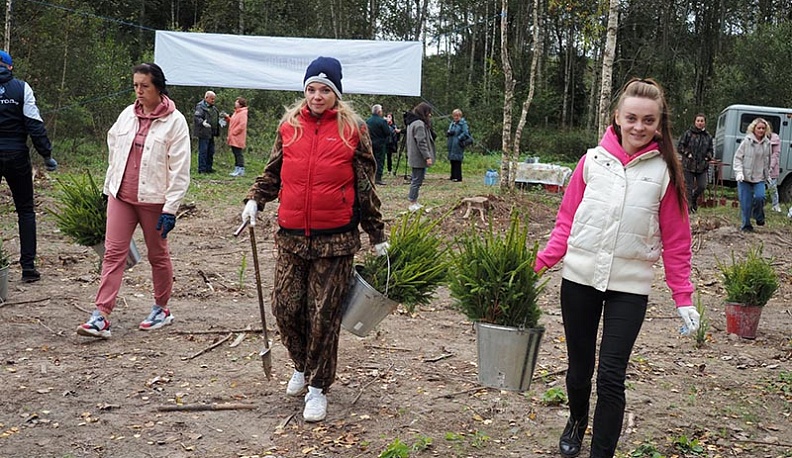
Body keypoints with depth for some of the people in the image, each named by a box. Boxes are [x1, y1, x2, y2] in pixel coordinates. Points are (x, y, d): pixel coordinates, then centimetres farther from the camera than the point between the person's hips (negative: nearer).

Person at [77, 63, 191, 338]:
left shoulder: (175, 121, -9)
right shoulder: (127, 115, 7)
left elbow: (179, 169, -12)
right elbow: (114, 151, 18)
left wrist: (170, 208, -15)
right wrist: (110, 186, 17)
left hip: (153, 199, -4)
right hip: (121, 195, 4)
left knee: (158, 255, 11)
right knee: (113, 253, -1)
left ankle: (161, 309, 27)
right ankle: (101, 316, -2)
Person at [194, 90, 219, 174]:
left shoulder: (213, 107, 18)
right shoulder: (200, 106, -11)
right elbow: (196, 117, -22)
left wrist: (220, 122, 18)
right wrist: (203, 122, -37)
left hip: (211, 133, 9)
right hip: (204, 133, -9)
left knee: (211, 152, 13)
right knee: (203, 151, -6)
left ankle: (208, 168, 22)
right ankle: (202, 169, -2)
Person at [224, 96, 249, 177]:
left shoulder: (243, 113, -13)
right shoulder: (236, 112, 18)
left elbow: (242, 125, -20)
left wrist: (233, 132, -17)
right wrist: (228, 118, 9)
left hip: (238, 138, -10)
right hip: (233, 139, 10)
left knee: (238, 154, -9)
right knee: (236, 154, 12)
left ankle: (241, 170, -7)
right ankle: (237, 169, 17)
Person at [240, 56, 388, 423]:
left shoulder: (353, 129, 1)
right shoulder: (289, 125, 9)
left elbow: (365, 187, 3)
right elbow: (273, 173, 18)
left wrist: (377, 236, 4)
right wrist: (255, 200, 0)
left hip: (335, 240, -3)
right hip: (291, 237, 3)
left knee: (324, 316, 1)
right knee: (286, 308, 6)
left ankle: (318, 387, 17)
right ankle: (302, 366, 34)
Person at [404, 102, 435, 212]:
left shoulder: (412, 122, 15)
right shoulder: (419, 124, -18)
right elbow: (421, 142, -22)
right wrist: (427, 157, -21)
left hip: (414, 157, 11)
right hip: (419, 158, -11)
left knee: (416, 179, 15)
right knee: (417, 180, -5)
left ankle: (414, 202, 21)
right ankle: (413, 204, -1)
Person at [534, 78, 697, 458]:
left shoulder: (665, 171, -2)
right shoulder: (593, 160, 0)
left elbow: (675, 241, 1)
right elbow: (567, 219, 4)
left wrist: (683, 298, -2)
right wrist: (541, 262, -7)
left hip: (630, 287, -2)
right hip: (579, 278, 2)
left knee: (611, 375, -7)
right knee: (579, 366, 14)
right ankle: (577, 421, 44)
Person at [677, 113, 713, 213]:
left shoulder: (708, 136, 10)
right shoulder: (688, 133, -2)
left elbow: (710, 150, 19)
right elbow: (679, 147, -2)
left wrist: (708, 157, -1)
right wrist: (687, 154, -14)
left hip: (702, 166, 3)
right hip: (689, 165, -3)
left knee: (702, 186, -5)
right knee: (689, 187, -1)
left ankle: (694, 198, 26)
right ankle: (689, 206, 11)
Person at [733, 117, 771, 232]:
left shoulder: (767, 143, 6)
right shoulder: (747, 141, -6)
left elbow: (767, 161, 17)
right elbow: (738, 157, -5)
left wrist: (767, 175, 18)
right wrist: (739, 172, -14)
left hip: (759, 177, 2)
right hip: (745, 177, -2)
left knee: (759, 197, -17)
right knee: (746, 202, 0)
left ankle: (759, 216, 11)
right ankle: (746, 225, 14)